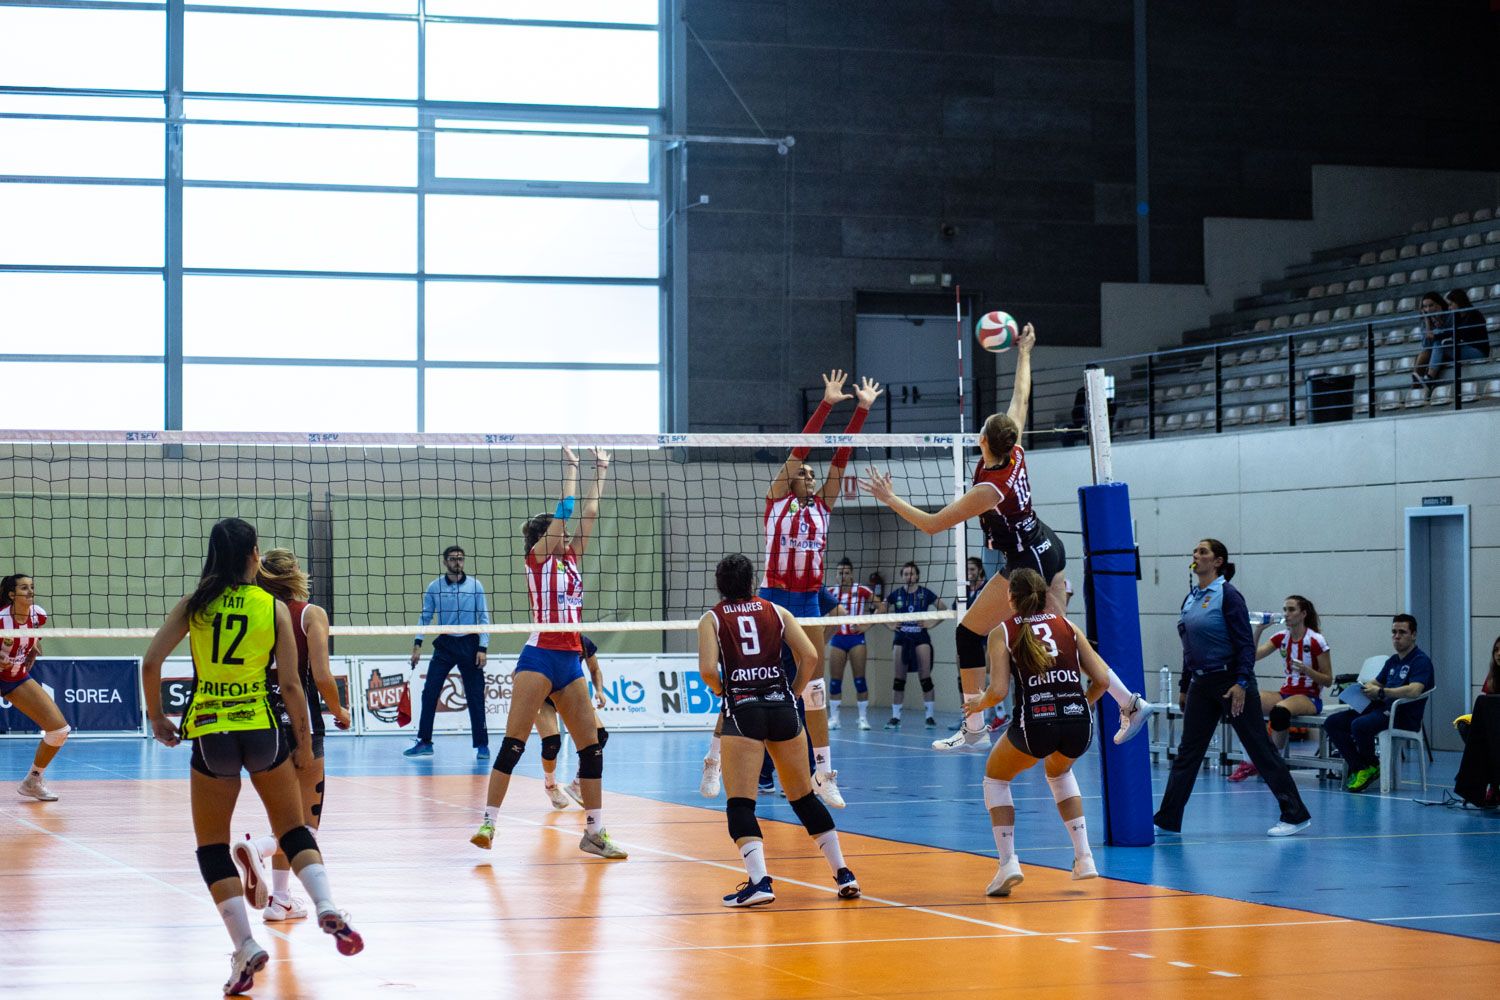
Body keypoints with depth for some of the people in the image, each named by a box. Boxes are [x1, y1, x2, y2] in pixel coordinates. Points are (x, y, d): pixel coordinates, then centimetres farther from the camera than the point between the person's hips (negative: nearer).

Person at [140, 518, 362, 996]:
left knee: (212, 846, 10)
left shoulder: (195, 604, 0)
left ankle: (245, 947, -1)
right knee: (294, 830, 16)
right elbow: (291, 684, -2)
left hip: (209, 733, 0)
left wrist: (156, 717, 7)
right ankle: (328, 908, -6)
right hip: (263, 727, 0)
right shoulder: (274, 608, -1)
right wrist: (304, 742, 8)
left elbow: (151, 662, -6)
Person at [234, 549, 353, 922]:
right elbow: (322, 677, -14)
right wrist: (339, 711, 4)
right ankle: (255, 847, -25)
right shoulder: (311, 614, -7)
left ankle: (280, 898, 18)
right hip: (301, 724, -5)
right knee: (306, 824, 1)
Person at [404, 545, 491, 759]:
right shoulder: (434, 587, 2)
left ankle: (482, 745, 7)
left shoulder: (475, 586, -1)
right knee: (429, 692, -5)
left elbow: (484, 618, 0)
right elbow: (425, 616, 7)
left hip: (469, 645, -1)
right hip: (444, 644, 1)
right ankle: (424, 742, 3)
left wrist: (483, 648, -7)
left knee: (475, 696, 0)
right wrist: (417, 645, -1)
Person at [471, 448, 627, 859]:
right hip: (539, 656, -7)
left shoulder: (570, 558, 16)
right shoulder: (536, 558, 1)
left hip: (571, 661, 7)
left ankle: (594, 832, 10)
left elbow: (588, 514, 17)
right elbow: (565, 511, -3)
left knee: (591, 747, 4)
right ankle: (488, 822, -11)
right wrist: (570, 469, 3)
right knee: (513, 744, -11)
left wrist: (601, 473, 20)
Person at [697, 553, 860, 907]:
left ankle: (758, 881, -21)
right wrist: (793, 692, 14)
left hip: (741, 708, -3)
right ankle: (844, 875, 17)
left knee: (740, 802, -3)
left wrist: (721, 691, 11)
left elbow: (708, 669, -9)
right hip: (782, 705, 3)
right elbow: (810, 656, 1)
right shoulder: (776, 611, 13)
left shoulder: (711, 618, 6)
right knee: (804, 796, 16)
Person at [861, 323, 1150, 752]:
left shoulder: (989, 488, -24)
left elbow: (932, 524, -20)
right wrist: (1023, 354, 19)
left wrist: (890, 498, -14)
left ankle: (973, 729, -1)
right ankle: (1130, 703, 10)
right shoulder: (1014, 453, -6)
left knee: (969, 633, -2)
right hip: (1050, 550, 9)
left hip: (1027, 563, -9)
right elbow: (1021, 399, 10)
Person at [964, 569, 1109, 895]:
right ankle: (1083, 858, 26)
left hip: (1035, 725, -3)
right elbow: (1102, 679, 10)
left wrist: (979, 703, 16)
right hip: (1079, 726, 3)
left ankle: (1008, 863, 11)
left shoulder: (1003, 632, 7)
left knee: (995, 777, 27)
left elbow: (999, 691, -4)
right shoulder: (1067, 625, 16)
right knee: (1059, 772, 38)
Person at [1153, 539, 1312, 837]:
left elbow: (1246, 643, -15)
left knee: (1260, 748, -2)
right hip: (1201, 684, 8)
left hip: (1231, 681, -8)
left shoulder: (1228, 595, -11)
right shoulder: (1191, 598, 12)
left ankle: (1296, 815, 5)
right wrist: (1184, 687, 20)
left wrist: (1241, 683, -23)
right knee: (1187, 751, 6)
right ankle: (1167, 820, 9)